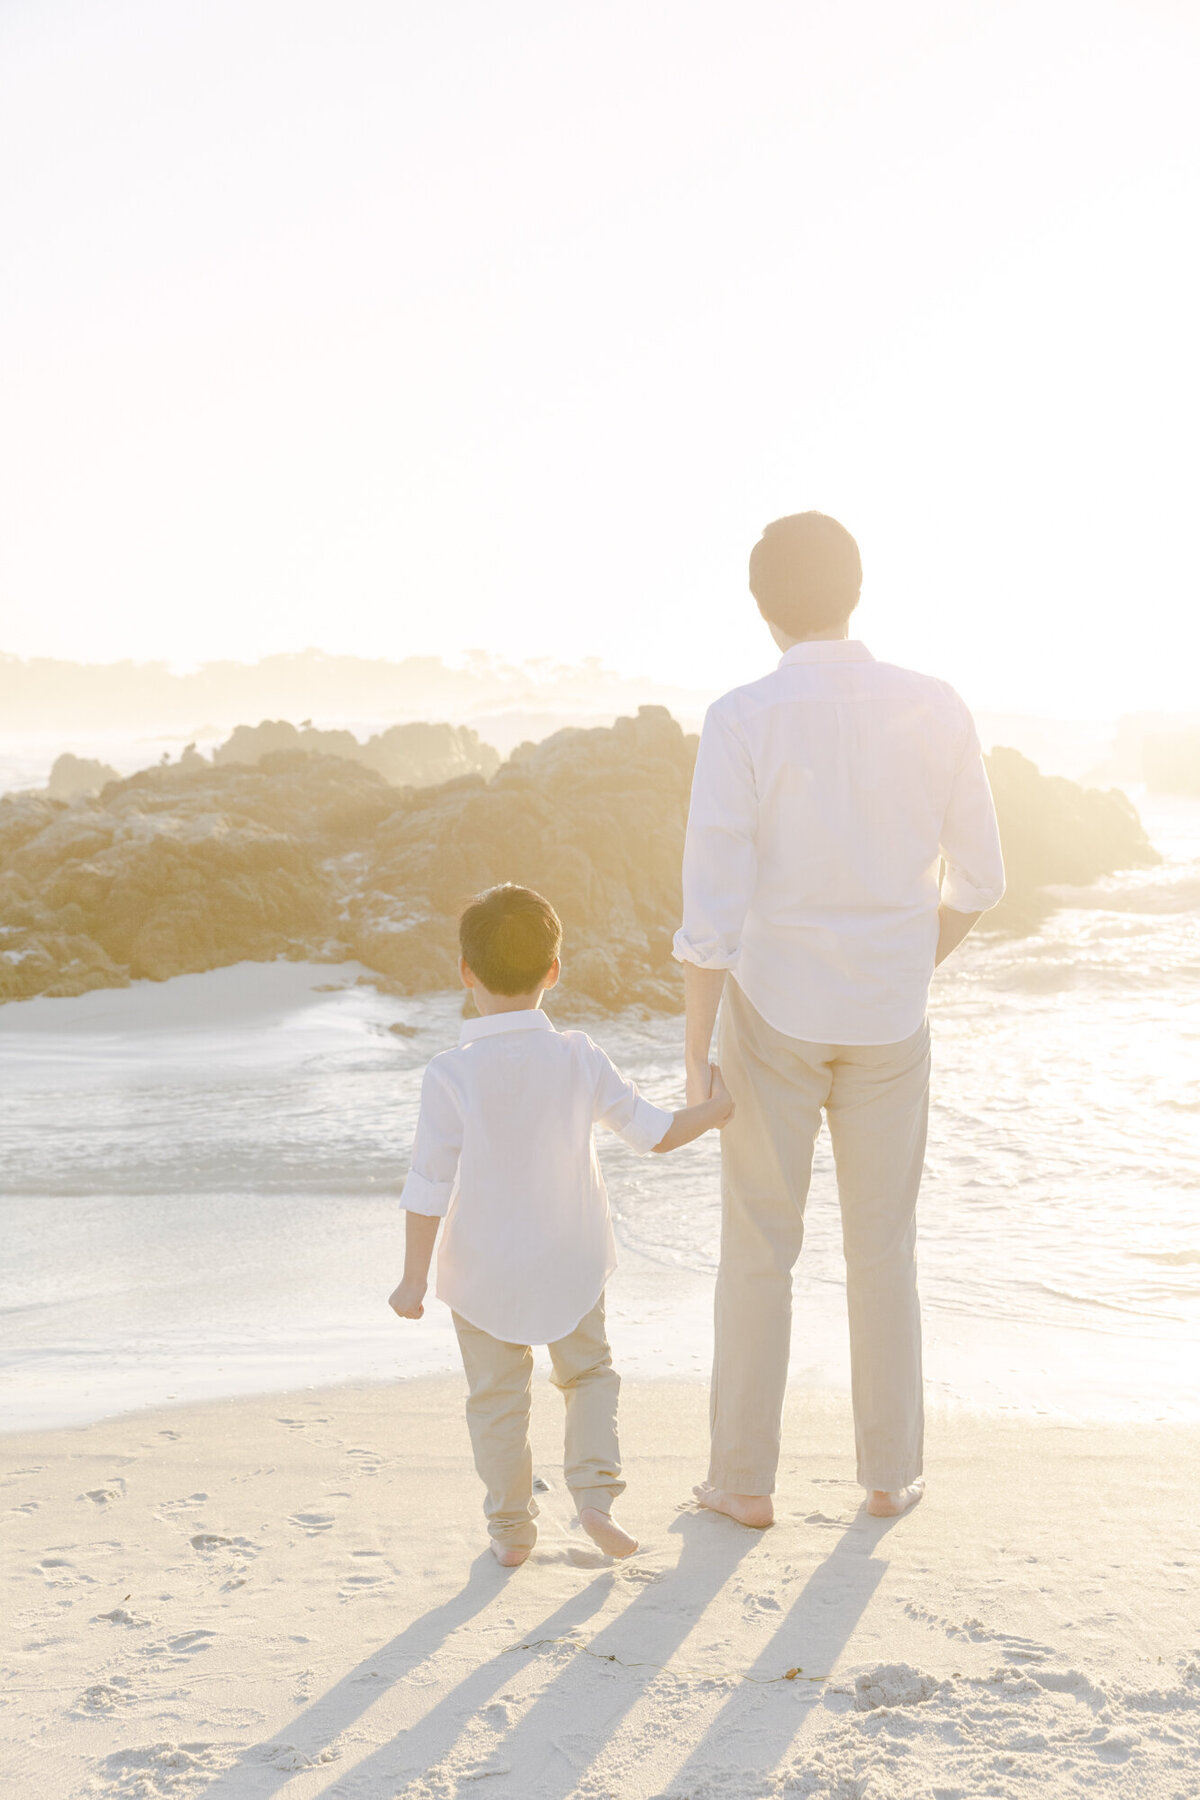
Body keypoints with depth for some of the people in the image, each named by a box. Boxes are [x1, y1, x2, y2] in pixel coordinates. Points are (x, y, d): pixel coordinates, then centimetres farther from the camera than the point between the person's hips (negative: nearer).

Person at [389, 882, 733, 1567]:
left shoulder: (451, 1076, -20)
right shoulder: (579, 1058, -12)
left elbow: (429, 1188, -18)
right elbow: (655, 1130, -3)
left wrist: (414, 1279, -9)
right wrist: (713, 1111, 16)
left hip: (483, 1273, -2)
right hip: (571, 1264, 2)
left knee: (498, 1398, 16)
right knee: (590, 1371, 23)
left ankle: (512, 1527, 24)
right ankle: (595, 1489, 8)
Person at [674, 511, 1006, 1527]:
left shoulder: (741, 720, -16)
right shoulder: (938, 710, -5)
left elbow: (712, 909, -18)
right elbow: (978, 881, 4)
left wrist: (694, 1060, -11)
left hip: (773, 1013, -2)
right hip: (887, 1019, 3)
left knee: (758, 1248, 12)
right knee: (883, 1246, 18)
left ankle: (747, 1479, 20)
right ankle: (890, 1471, 26)